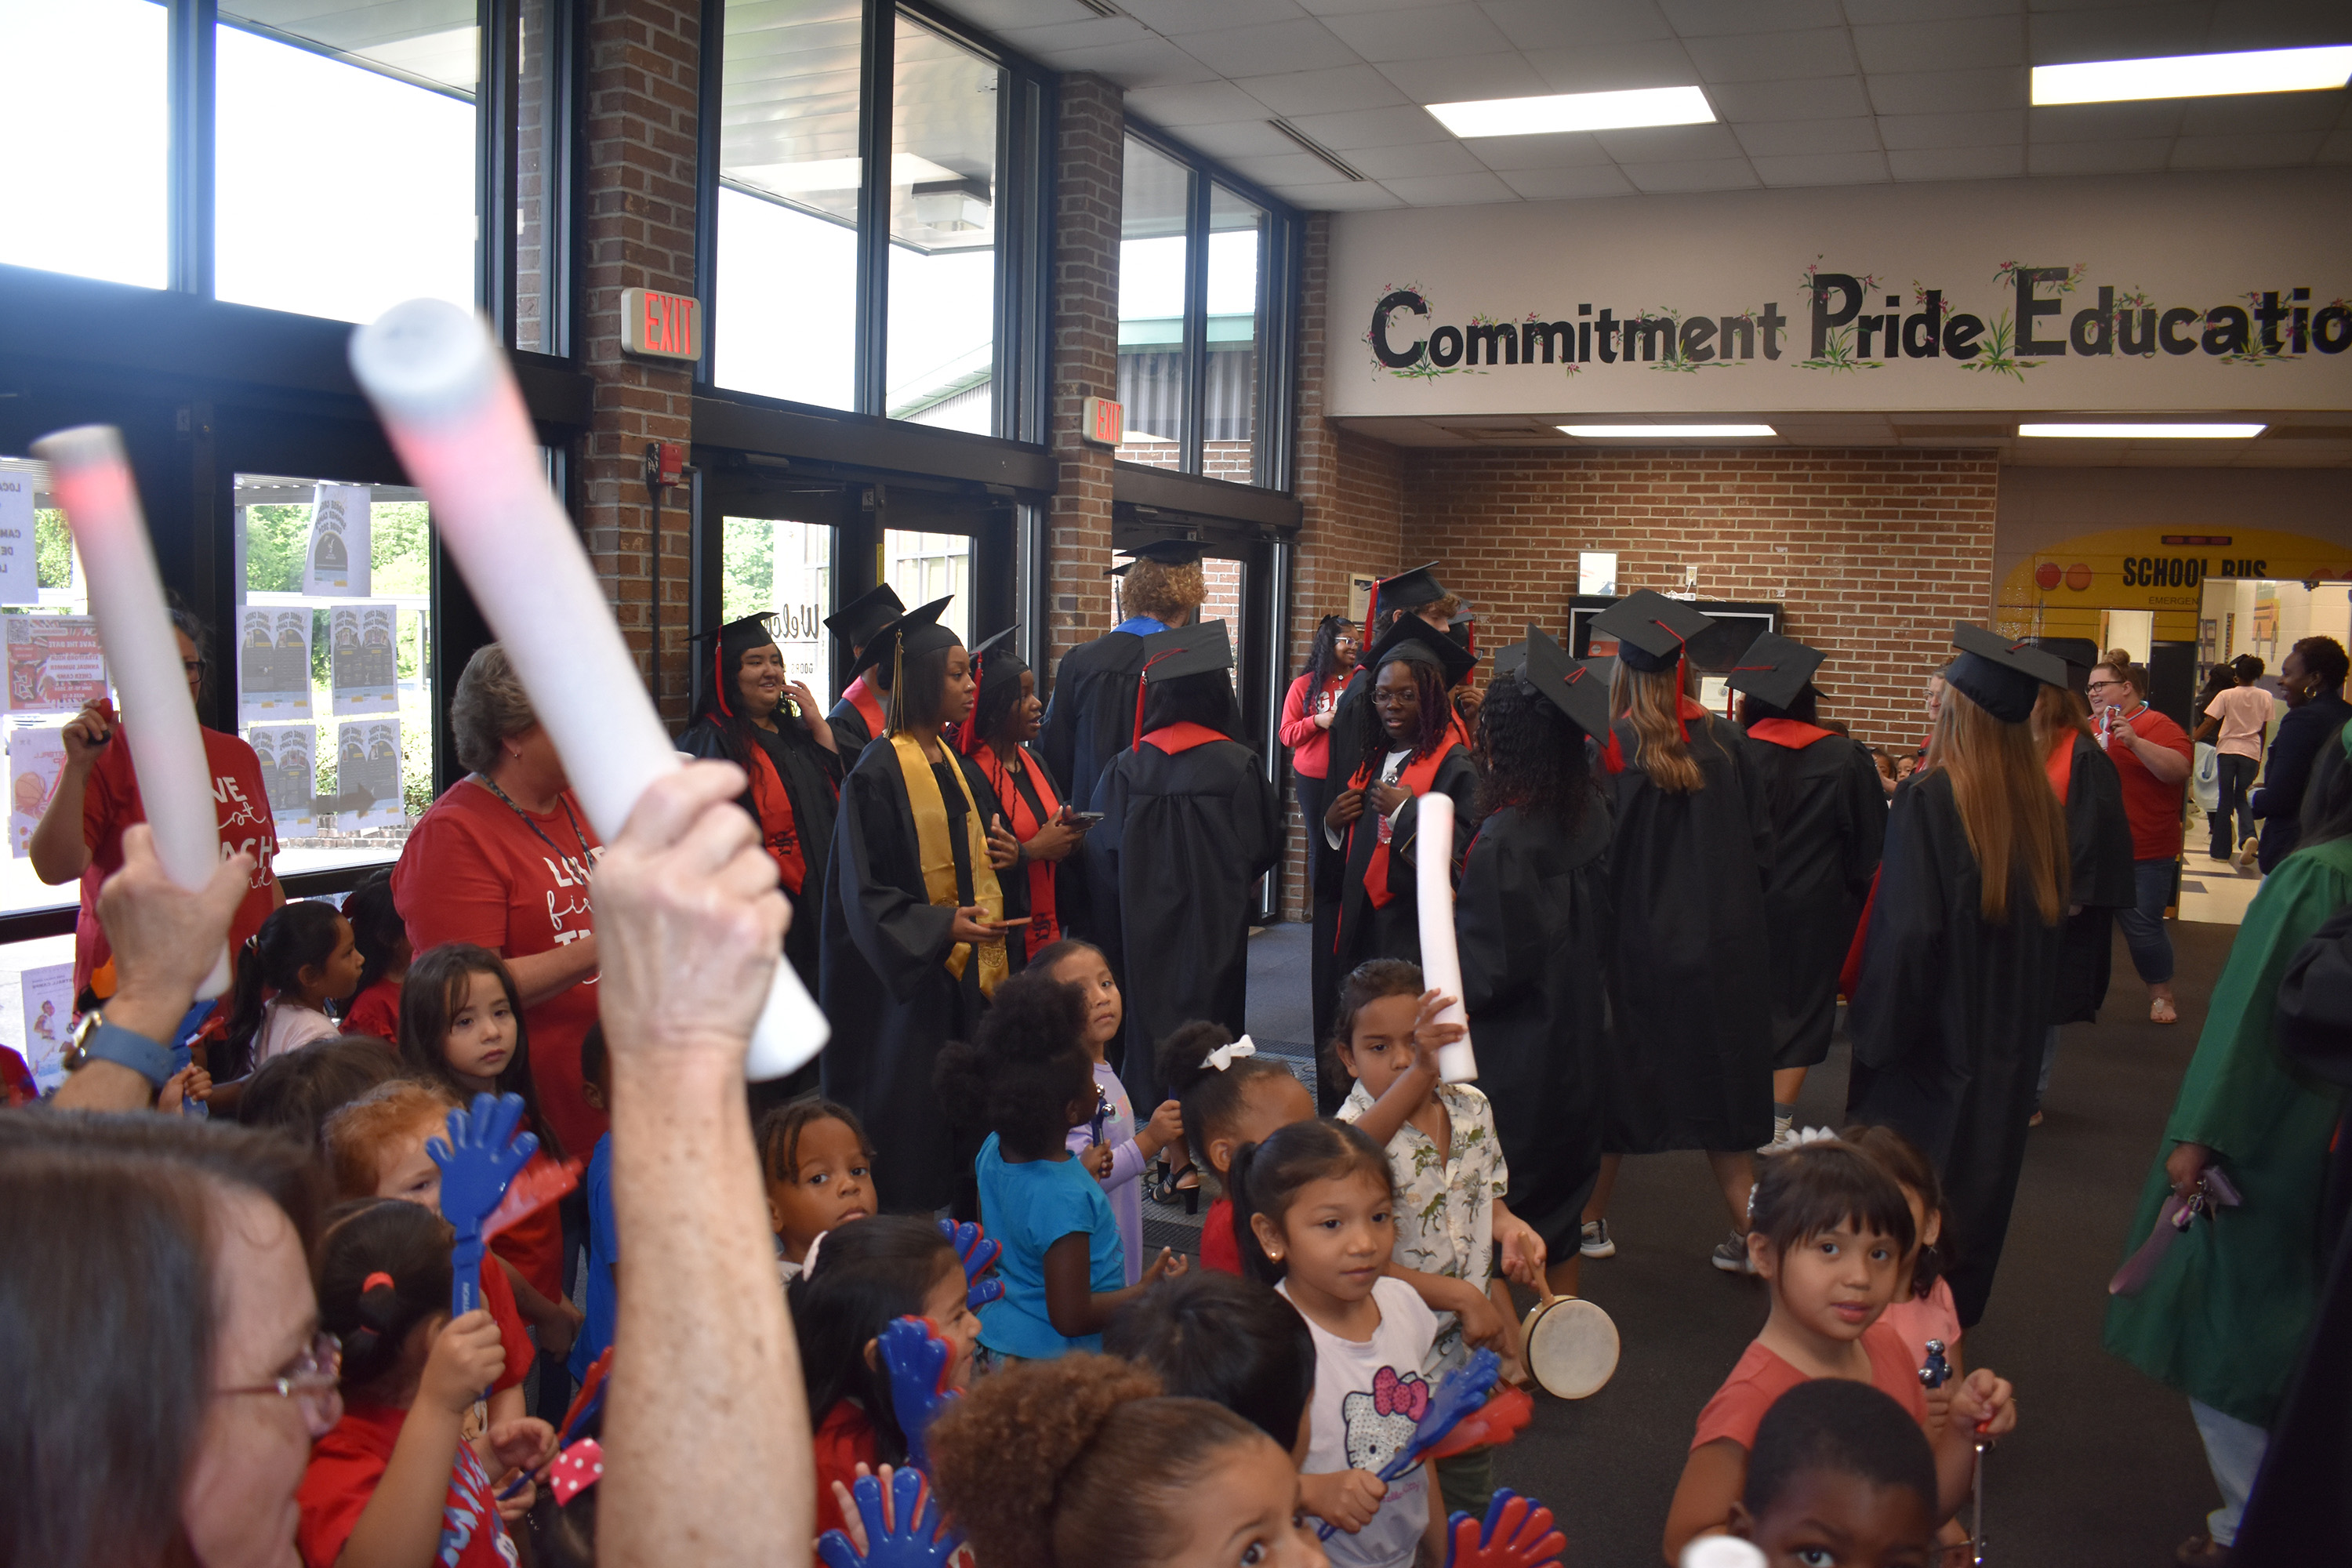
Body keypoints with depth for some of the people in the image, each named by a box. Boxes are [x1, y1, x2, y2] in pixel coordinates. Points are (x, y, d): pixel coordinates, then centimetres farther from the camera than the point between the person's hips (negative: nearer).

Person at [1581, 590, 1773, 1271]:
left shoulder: (1611, 748, -14)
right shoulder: (1723, 740, -2)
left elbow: (1600, 856, -11)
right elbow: (1759, 839, 5)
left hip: (1635, 940, -3)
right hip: (1720, 941, 3)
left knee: (1615, 1082, 10)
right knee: (1718, 1081, 11)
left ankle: (1592, 1218, 20)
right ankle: (1746, 1232, 12)